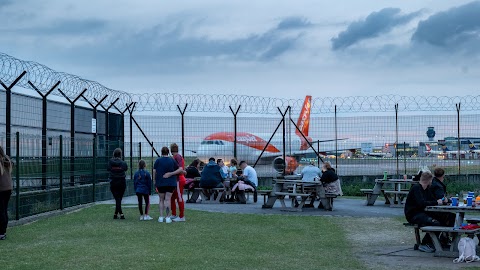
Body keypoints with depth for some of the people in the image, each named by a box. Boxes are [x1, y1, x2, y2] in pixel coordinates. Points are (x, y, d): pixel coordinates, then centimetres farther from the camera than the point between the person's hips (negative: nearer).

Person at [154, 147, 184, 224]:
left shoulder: (158, 160, -2)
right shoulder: (172, 160, 2)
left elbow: (154, 172, -3)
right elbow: (180, 169, 0)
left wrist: (155, 181, 8)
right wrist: (171, 173, 1)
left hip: (160, 183, 0)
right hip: (171, 183, 0)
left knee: (161, 199, 12)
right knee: (168, 199, -1)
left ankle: (161, 217, 6)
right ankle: (167, 217, -9)